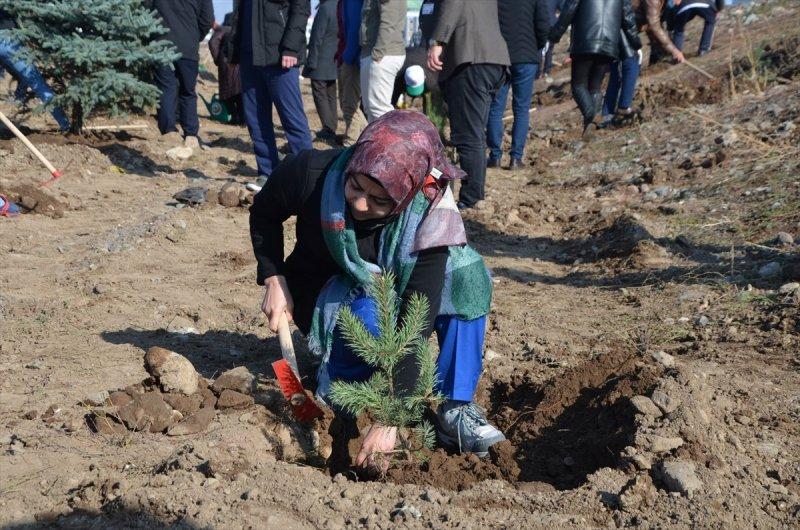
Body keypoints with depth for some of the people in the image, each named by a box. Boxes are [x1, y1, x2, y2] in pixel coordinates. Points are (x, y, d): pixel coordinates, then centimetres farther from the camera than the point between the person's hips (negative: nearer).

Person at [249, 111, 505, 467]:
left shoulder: (428, 219, -29)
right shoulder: (310, 174, -27)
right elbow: (264, 215, -3)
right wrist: (274, 282, -15)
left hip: (388, 295, 1)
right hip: (323, 302, -1)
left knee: (466, 271, -27)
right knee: (372, 310, -38)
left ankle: (454, 408, -22)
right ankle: (337, 377, -8)